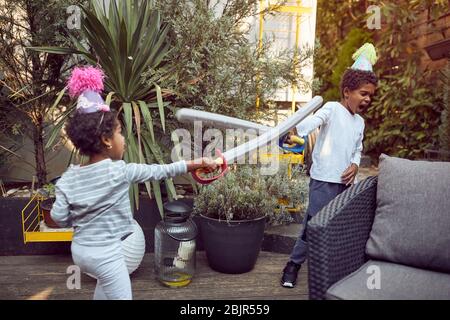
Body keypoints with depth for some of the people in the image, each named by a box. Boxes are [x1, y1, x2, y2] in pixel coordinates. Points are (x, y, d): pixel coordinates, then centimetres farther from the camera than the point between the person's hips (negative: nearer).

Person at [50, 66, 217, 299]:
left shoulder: (68, 177, -5)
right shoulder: (120, 171, -19)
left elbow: (58, 217, -6)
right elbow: (159, 171, -11)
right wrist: (196, 163, -1)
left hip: (79, 249, 7)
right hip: (105, 253, -7)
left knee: (107, 282, 33)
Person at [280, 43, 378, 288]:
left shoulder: (360, 122, 15)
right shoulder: (332, 109, -8)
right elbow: (313, 121, -27)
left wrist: (355, 165, 2)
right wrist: (297, 131, -48)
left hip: (346, 182, 7)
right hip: (323, 180, -7)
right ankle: (293, 264, 14)